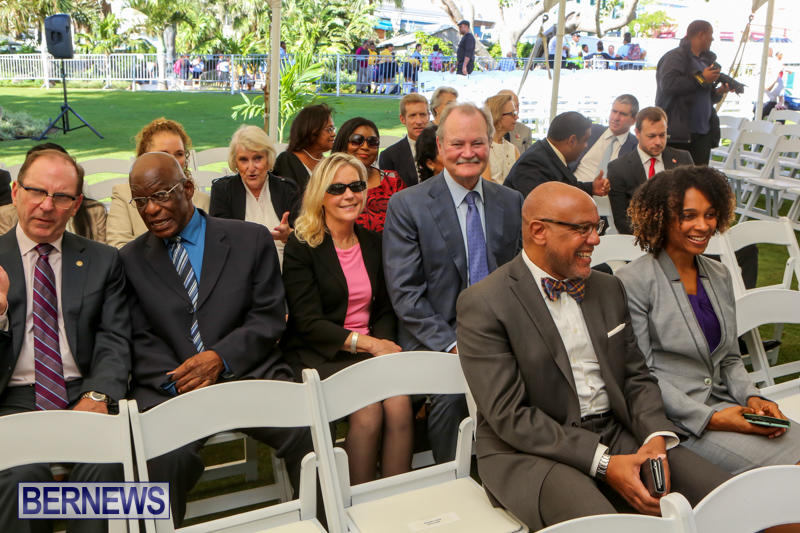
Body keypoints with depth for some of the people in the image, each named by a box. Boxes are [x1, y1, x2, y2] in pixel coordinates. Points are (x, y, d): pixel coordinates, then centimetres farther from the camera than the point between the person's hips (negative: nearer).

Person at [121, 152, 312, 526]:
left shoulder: (251, 239, 10)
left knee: (310, 429, -28)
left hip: (247, 372, 0)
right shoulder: (130, 260, 14)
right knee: (165, 458, -33)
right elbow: (140, 342, 7)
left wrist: (220, 357, -12)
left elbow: (270, 317, 4)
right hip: (170, 388, 0)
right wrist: (176, 380, -13)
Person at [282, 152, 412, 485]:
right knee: (367, 410, -27)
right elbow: (307, 322, -9)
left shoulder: (372, 243, 13)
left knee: (399, 403, -25)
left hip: (373, 347, 4)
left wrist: (384, 344, -7)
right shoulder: (301, 246, -3)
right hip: (320, 354, -4)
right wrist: (366, 343, -17)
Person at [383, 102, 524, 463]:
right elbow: (405, 293, -7)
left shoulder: (512, 202, 12)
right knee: (451, 391, -31)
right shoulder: (407, 205, -2)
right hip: (435, 338, -3)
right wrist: (452, 345, -16)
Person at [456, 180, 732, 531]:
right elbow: (509, 415, -14)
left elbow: (637, 376, 15)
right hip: (529, 451, -6)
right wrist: (604, 463, -18)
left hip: (617, 434, 7)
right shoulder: (483, 305, -10)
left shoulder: (608, 288, 13)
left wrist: (656, 436, -7)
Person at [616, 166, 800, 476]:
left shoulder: (719, 276, 14)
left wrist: (752, 397, -3)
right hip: (675, 418, -7)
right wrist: (708, 418, -17)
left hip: (724, 404, 7)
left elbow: (730, 358, 18)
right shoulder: (634, 282, -9)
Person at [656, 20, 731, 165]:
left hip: (702, 132, 8)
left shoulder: (705, 60, 21)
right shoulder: (675, 57, -4)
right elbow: (667, 84, -22)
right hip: (679, 132, -8)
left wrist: (718, 92, 5)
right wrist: (701, 78, -14)